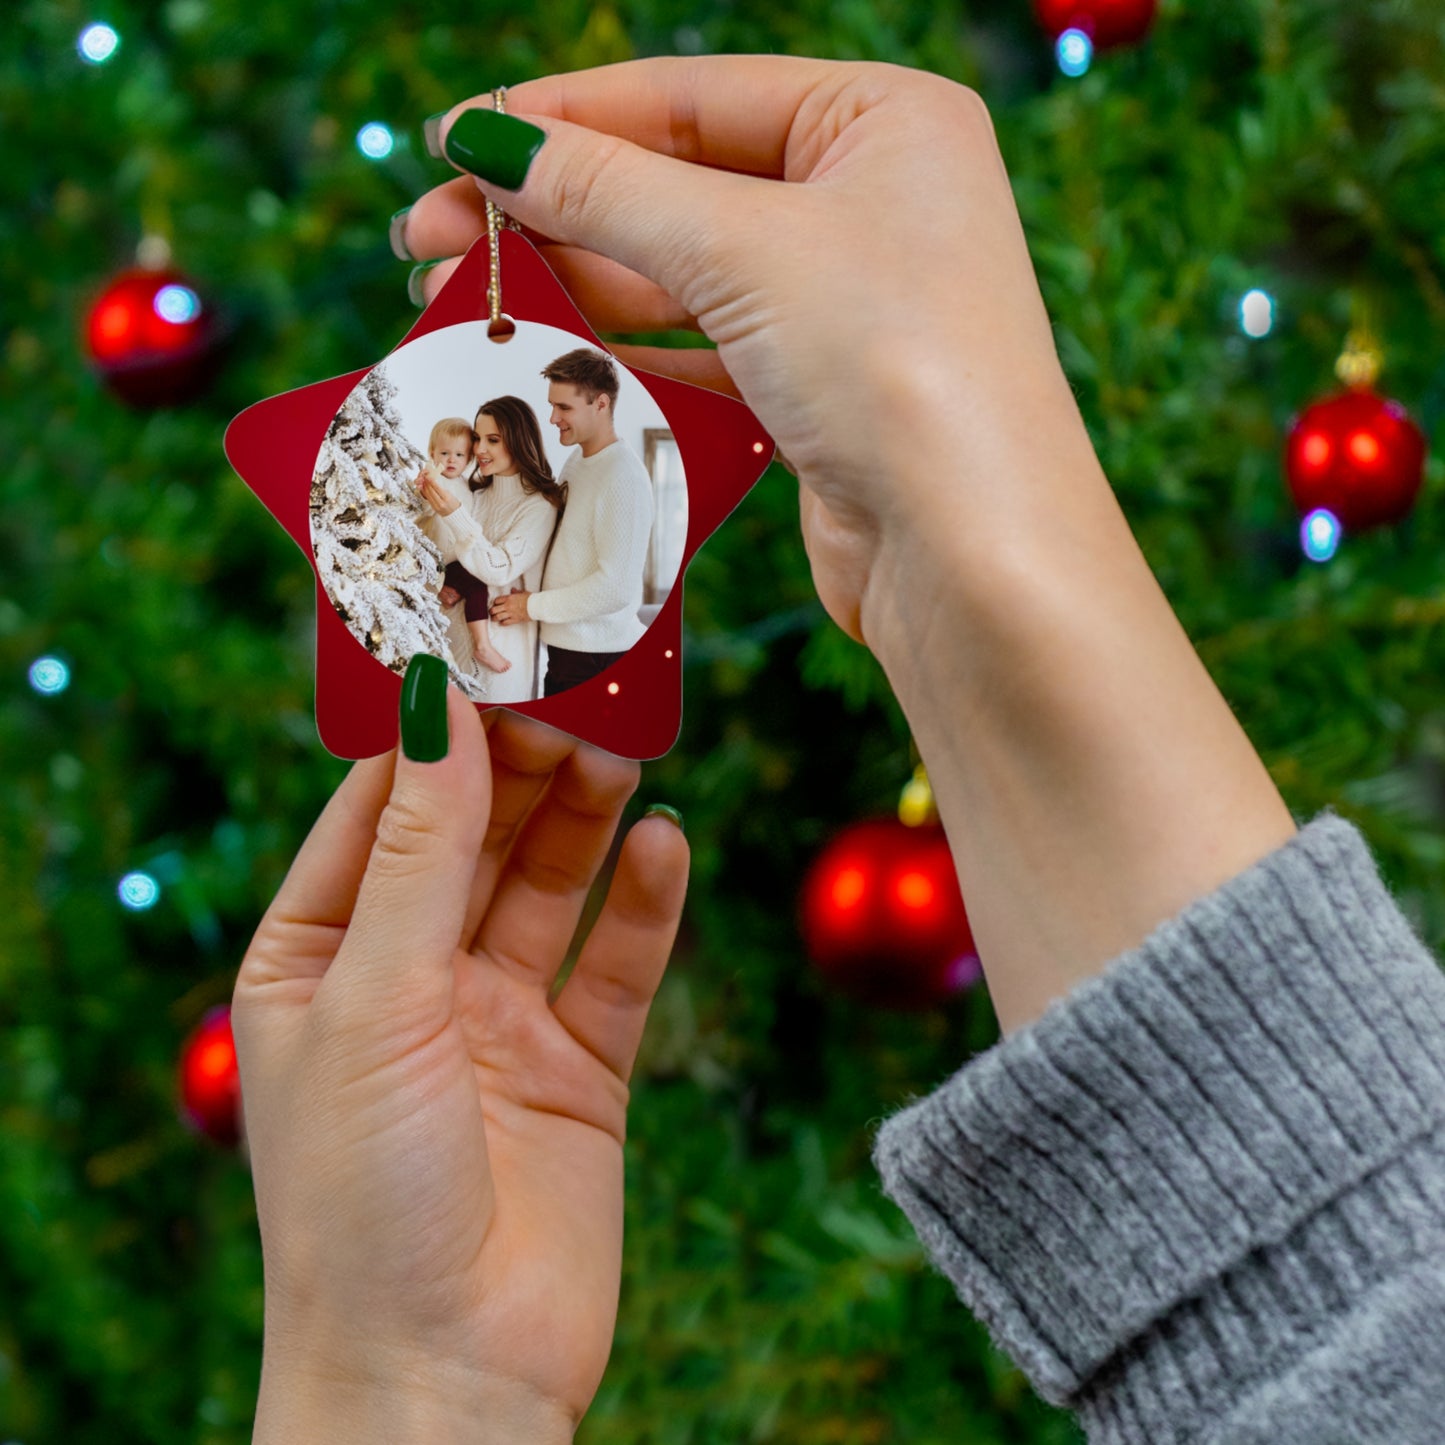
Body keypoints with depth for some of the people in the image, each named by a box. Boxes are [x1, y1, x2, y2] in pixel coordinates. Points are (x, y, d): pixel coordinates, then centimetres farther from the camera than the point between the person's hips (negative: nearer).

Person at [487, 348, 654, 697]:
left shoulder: (622, 478, -17)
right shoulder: (575, 461, 11)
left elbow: (617, 587, -22)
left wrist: (533, 606, -13)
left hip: (597, 656, -8)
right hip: (566, 645, 8)